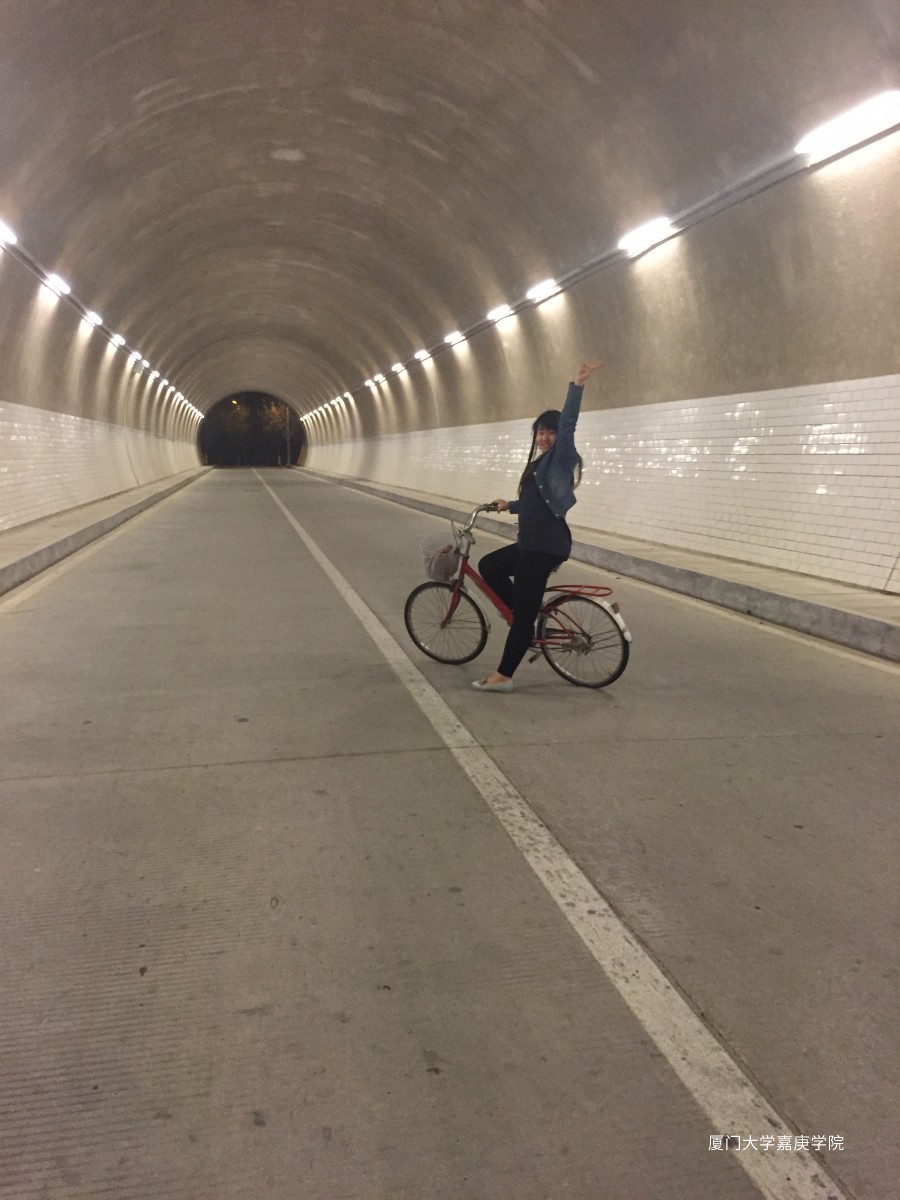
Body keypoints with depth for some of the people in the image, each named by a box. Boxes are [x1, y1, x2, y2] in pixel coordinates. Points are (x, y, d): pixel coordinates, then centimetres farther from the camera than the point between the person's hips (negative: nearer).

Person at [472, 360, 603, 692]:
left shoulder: (561, 457, -6)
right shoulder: (540, 463, 20)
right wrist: (510, 505, 44)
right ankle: (528, 616, 21)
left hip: (547, 545, -10)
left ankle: (503, 677, 3)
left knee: (523, 614, -4)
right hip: (531, 543, 10)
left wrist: (577, 385, -32)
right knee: (488, 566, 24)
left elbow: (568, 423, -23)